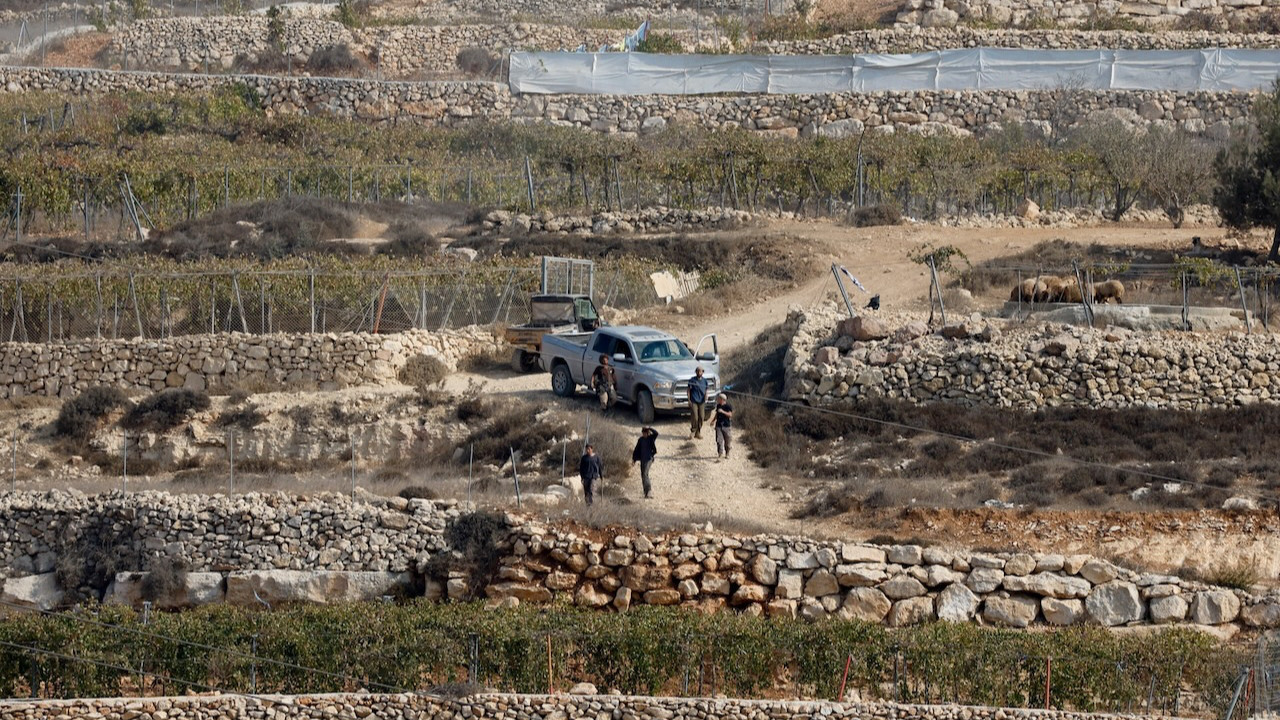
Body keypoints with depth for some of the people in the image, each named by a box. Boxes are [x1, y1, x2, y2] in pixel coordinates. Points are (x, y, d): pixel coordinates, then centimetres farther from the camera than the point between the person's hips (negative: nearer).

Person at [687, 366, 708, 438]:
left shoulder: (704, 380, 9)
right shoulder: (692, 380, -2)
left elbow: (706, 391, 15)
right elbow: (689, 390, 1)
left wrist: (705, 399, -2)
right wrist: (689, 400, -6)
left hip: (701, 402, 4)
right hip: (694, 402, -4)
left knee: (701, 418, 1)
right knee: (694, 417, -11)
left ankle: (698, 432, 13)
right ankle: (692, 432, 6)